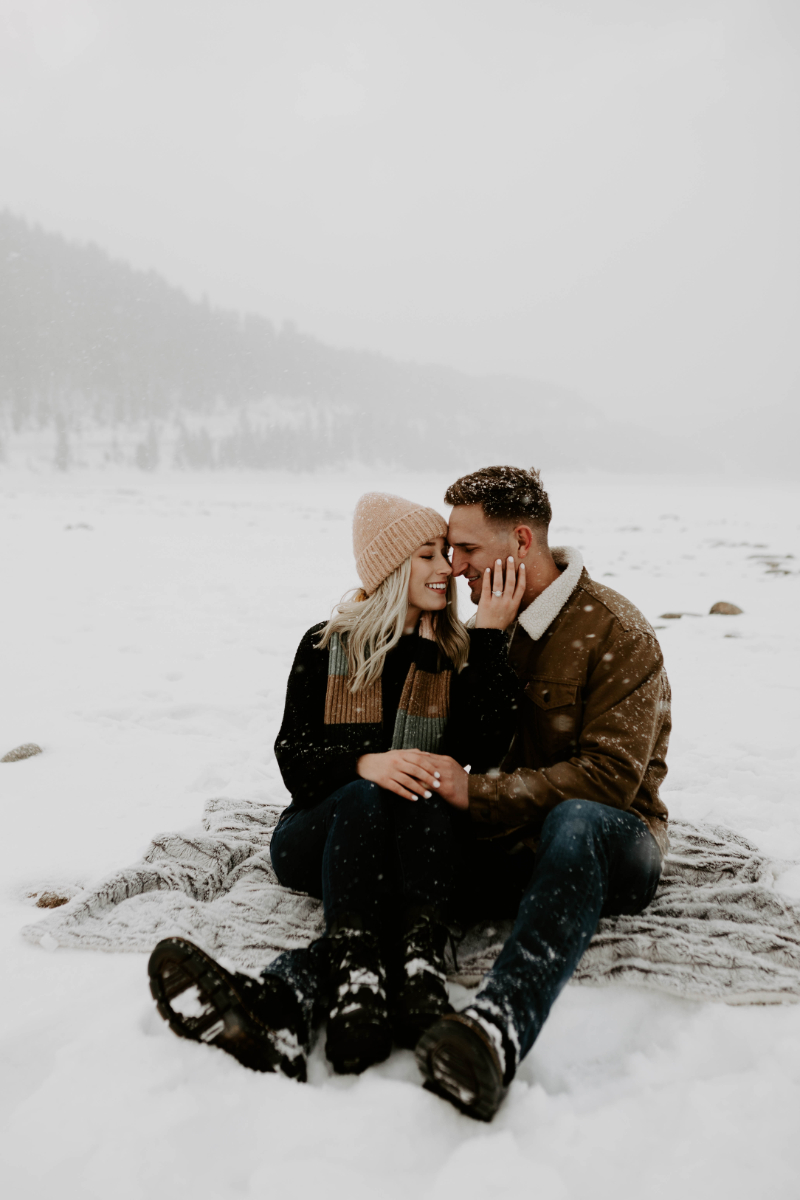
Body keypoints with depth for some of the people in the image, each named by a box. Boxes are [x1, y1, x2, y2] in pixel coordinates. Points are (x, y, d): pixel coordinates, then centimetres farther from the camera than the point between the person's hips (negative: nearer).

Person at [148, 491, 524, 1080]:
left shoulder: (460, 655, 7)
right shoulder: (326, 646, 5)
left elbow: (483, 750, -9)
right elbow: (293, 759, -3)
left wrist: (490, 637, -12)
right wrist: (364, 763, -23)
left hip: (418, 844, 1)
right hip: (321, 831, 0)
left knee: (425, 795, -33)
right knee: (365, 799, -33)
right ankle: (358, 984, -53)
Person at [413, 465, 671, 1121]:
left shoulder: (617, 632, -9)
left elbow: (610, 777, -17)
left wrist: (477, 792, -23)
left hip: (615, 840, -5)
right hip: (508, 846, 5)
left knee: (575, 822, -42)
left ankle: (496, 1029, -61)